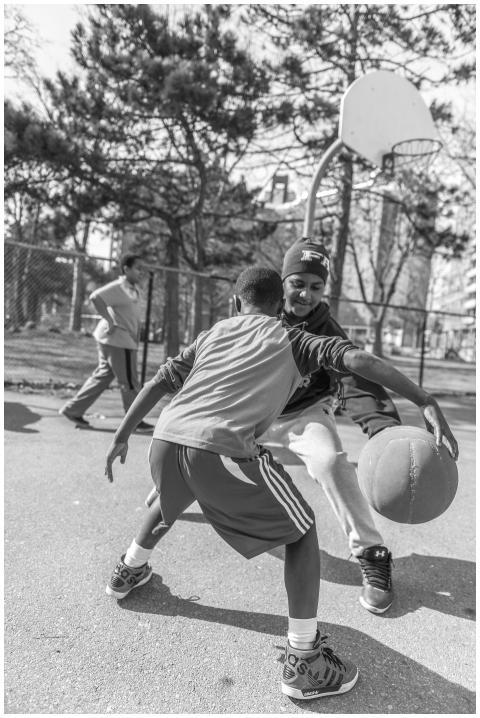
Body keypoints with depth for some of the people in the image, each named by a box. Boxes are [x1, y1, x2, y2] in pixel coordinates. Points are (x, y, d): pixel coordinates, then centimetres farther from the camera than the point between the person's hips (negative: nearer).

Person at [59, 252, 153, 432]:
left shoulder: (133, 289, 16)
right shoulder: (119, 287, -14)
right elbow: (95, 297, -27)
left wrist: (136, 338, 16)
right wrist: (110, 322, -24)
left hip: (125, 341, 10)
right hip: (117, 340, -10)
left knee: (103, 376, 15)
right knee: (129, 382, 0)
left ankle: (73, 410, 22)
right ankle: (136, 422, 12)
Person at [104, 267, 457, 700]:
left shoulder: (213, 333, 27)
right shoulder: (293, 340, 17)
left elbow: (160, 382, 21)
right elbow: (357, 360, 3)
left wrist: (121, 437, 28)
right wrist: (426, 403, 2)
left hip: (165, 439, 6)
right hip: (222, 449, -5)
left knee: (171, 501, 39)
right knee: (301, 531, 17)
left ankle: (129, 571, 60)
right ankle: (304, 661, 18)